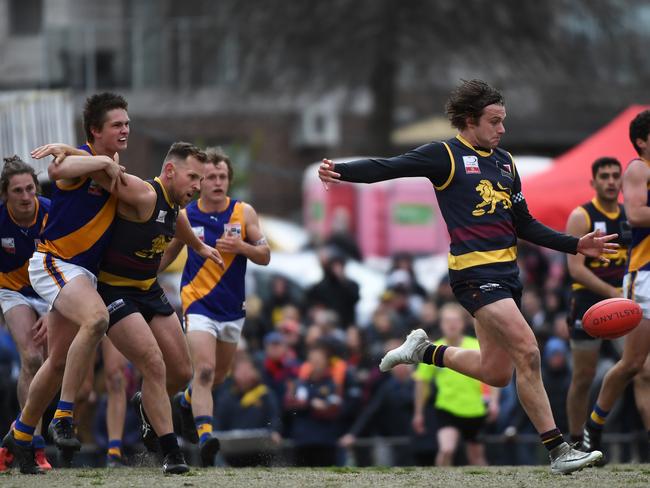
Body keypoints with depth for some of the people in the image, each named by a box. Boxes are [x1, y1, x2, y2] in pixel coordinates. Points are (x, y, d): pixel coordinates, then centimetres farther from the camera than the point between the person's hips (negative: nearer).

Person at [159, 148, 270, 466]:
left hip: (233, 308, 3)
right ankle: (205, 436, -30)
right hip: (198, 304, -3)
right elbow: (167, 253, 13)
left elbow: (265, 256, 0)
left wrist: (241, 246, -19)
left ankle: (187, 401, 50)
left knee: (219, 374, 19)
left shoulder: (244, 213, 0)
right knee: (204, 370, -22)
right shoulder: (186, 217, -2)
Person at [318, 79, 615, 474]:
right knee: (528, 353, -18)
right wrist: (340, 171, -28)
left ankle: (425, 351, 33)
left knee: (496, 373, 10)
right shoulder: (446, 156, -3)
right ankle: (558, 451, -15)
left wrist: (577, 245, 14)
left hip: (507, 271, 8)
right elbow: (387, 168, -11)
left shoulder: (505, 161, 17)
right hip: (475, 272, -8)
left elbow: (525, 226, 21)